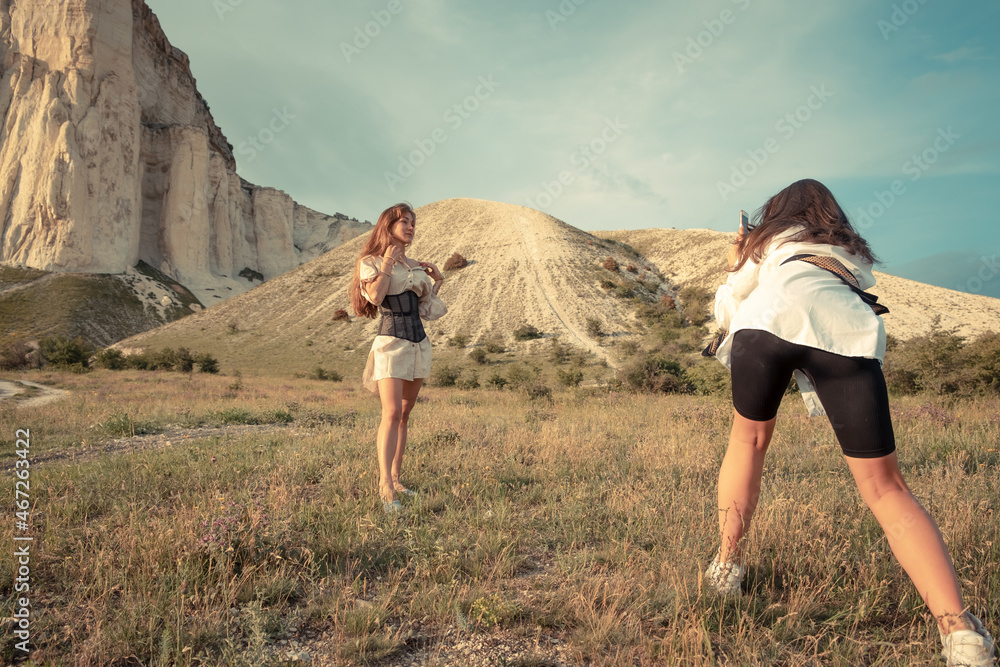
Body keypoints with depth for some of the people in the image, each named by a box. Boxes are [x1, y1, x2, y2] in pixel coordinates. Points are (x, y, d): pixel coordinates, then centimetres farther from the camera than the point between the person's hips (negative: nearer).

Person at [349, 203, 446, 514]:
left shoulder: (416, 266, 17)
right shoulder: (371, 262, 1)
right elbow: (375, 297, -14)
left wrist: (437, 281, 12)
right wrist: (386, 266, -11)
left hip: (419, 342, 7)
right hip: (391, 340, -6)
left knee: (405, 414, 8)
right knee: (392, 413, -17)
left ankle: (395, 477, 15)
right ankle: (385, 485, -17)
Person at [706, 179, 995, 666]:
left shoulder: (768, 240, 33)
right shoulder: (852, 251, 40)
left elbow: (726, 310, 29)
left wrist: (735, 268, 47)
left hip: (769, 318, -1)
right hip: (848, 332, 2)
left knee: (749, 441, 23)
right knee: (885, 486, 6)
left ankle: (726, 564, 20)